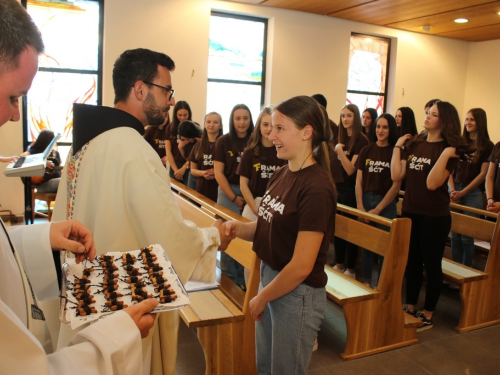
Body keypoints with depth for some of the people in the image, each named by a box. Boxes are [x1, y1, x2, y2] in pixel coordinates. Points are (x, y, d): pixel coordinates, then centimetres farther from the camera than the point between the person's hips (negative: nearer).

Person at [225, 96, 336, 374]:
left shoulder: (316, 188, -24)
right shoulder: (282, 174, 2)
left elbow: (301, 267, -23)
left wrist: (261, 298, -11)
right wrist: (239, 228, -9)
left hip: (298, 293, -8)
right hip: (269, 278, 8)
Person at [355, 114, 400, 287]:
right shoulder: (366, 151, 6)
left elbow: (396, 185, -7)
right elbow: (359, 181, 4)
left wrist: (378, 209, -9)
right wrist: (360, 206, -6)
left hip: (386, 204, -3)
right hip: (365, 201, 3)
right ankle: (366, 281, 25)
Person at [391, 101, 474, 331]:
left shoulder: (449, 149, -9)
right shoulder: (414, 144, 7)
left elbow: (432, 183, -20)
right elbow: (396, 176, 0)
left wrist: (445, 155, -24)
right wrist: (397, 146, -1)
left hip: (434, 216, -5)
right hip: (410, 212, 6)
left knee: (431, 264, 7)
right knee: (412, 262, 16)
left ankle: (427, 315, 22)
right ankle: (410, 308, 31)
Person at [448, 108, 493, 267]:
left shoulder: (487, 146, -1)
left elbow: (482, 174, -4)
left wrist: (462, 192, -8)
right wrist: (452, 190, -7)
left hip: (473, 193, -3)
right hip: (455, 191, 3)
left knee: (467, 236, 0)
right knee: (454, 234, 6)